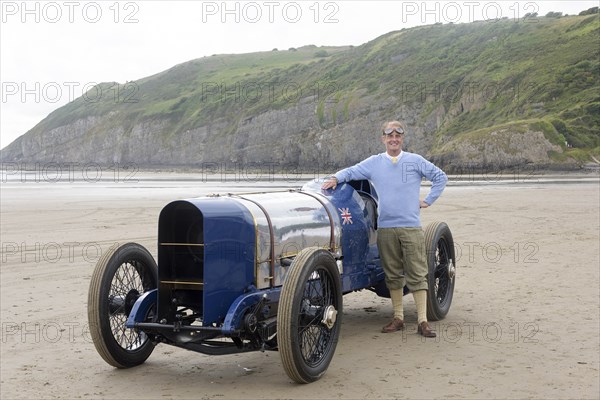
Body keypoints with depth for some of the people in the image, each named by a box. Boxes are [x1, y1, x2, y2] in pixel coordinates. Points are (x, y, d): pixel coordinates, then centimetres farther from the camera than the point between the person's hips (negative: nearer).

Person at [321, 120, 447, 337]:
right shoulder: (374, 163, 9)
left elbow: (440, 177, 12)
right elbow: (351, 171, 11)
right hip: (385, 228, 2)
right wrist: (336, 178, -9)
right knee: (393, 275, 8)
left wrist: (428, 200, 5)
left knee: (417, 274, -4)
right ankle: (398, 318, 17)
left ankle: (422, 321, -2)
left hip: (411, 227, -2)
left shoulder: (415, 161, 5)